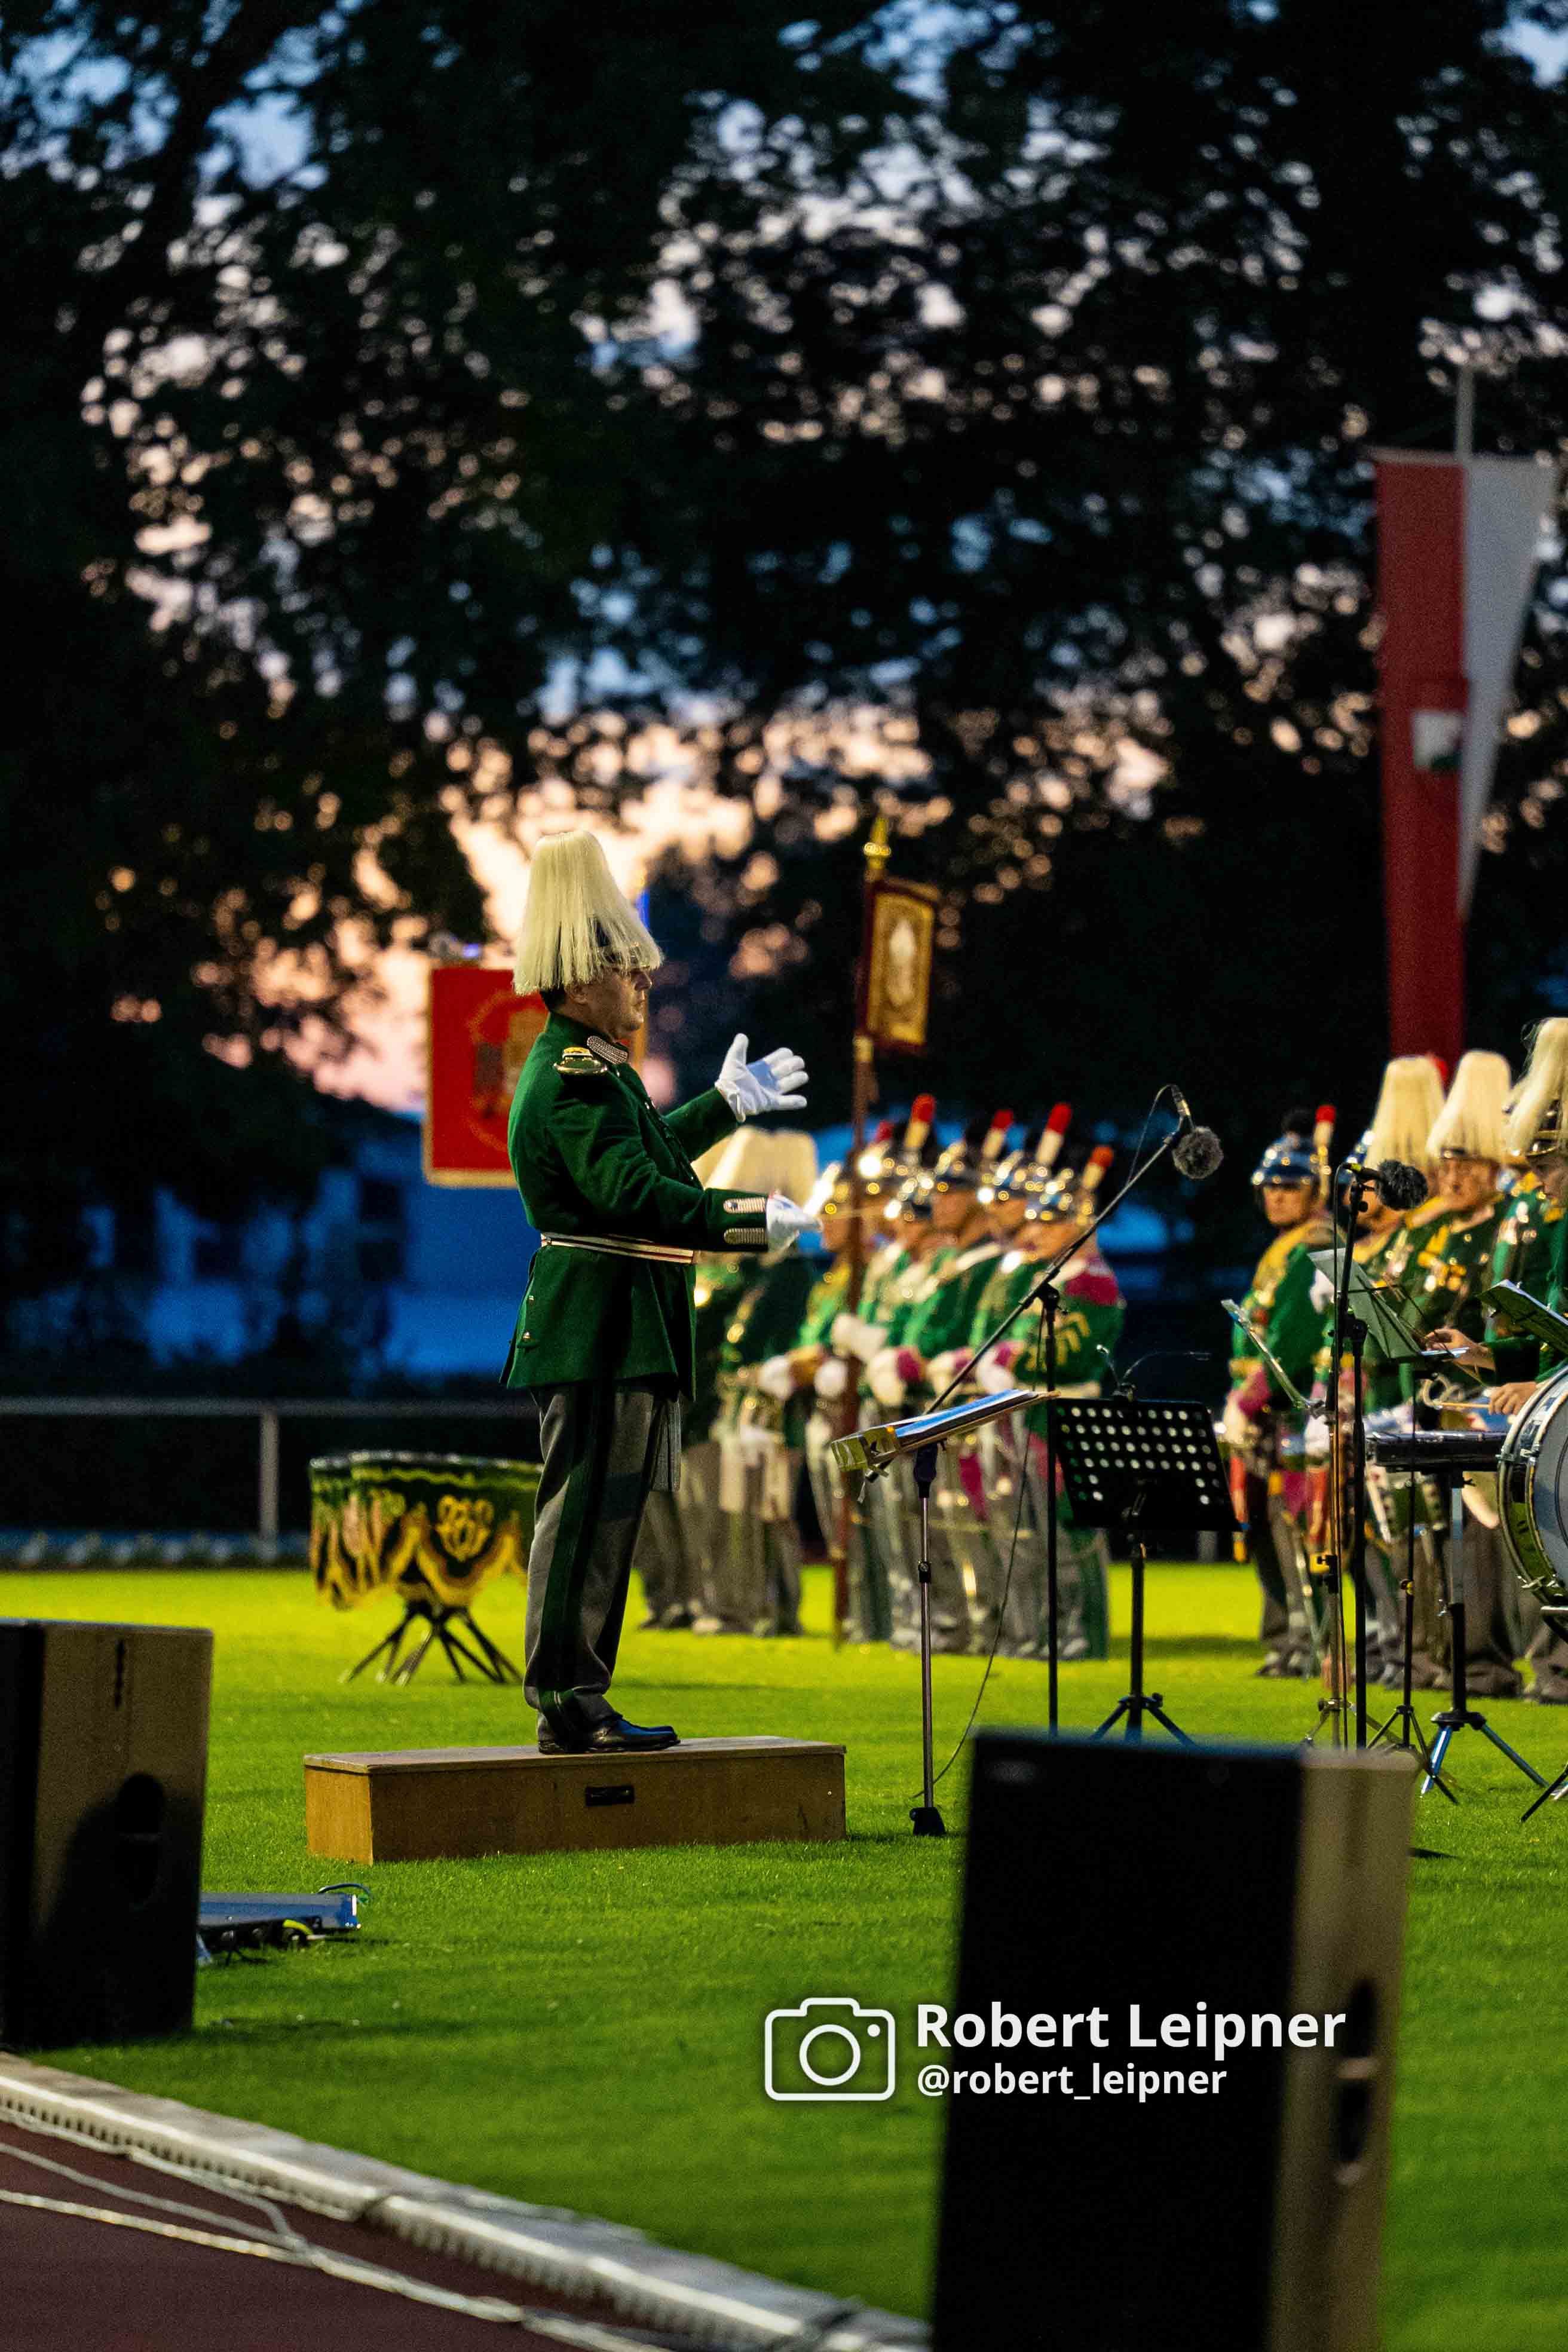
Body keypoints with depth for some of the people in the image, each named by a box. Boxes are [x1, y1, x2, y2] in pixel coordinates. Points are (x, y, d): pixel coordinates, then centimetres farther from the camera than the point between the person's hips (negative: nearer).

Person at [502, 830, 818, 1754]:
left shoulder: (592, 1069, 18)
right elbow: (634, 1192, -26)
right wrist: (750, 1223, -23)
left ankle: (579, 1700, 17)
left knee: (605, 1516, 13)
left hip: (620, 1331, 11)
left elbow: (646, 1152, 33)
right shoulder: (573, 1079, -16)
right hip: (601, 1330, -11)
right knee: (587, 1513, -8)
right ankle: (568, 1706, -7)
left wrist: (728, 1105, 41)